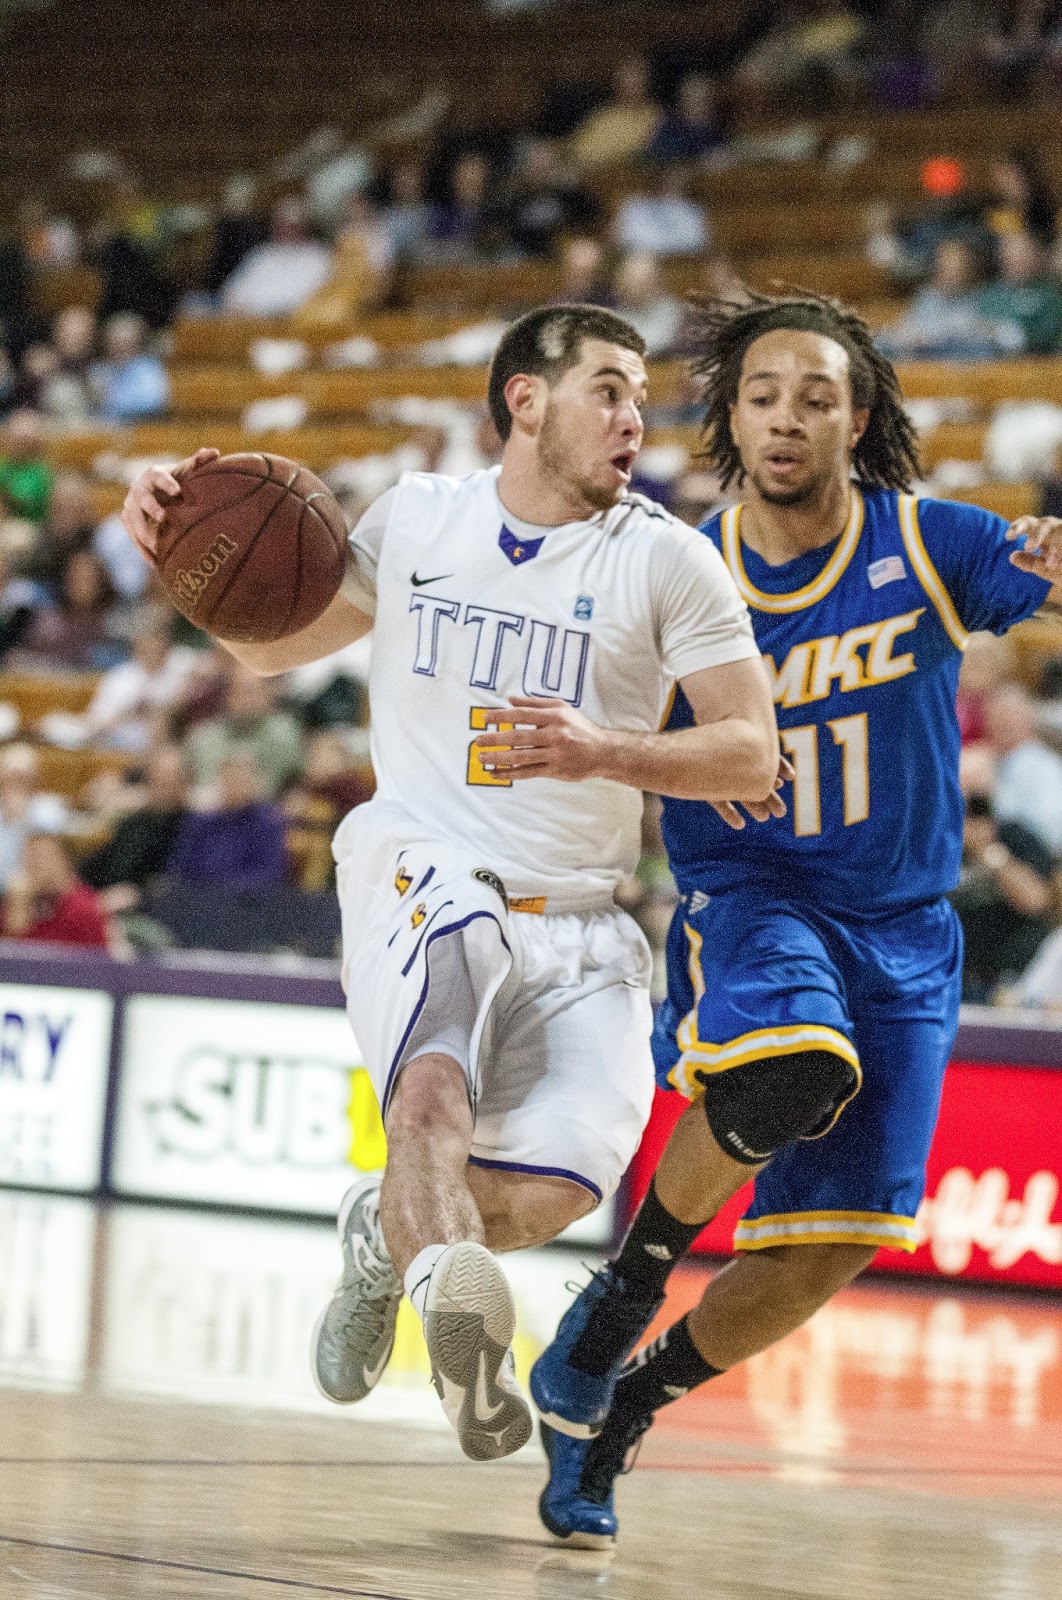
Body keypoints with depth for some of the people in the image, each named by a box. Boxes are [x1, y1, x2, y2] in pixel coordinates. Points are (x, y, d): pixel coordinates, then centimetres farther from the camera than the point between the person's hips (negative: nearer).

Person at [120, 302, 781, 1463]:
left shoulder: (668, 561, 1)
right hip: (418, 875, -1)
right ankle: (459, 1306, -54)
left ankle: (387, 1232, 14)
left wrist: (606, 752, -22)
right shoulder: (416, 519, 8)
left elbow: (751, 757, -3)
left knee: (556, 1187, -18)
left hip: (576, 920, 1)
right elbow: (273, 640, 23)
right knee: (435, 1085, -33)